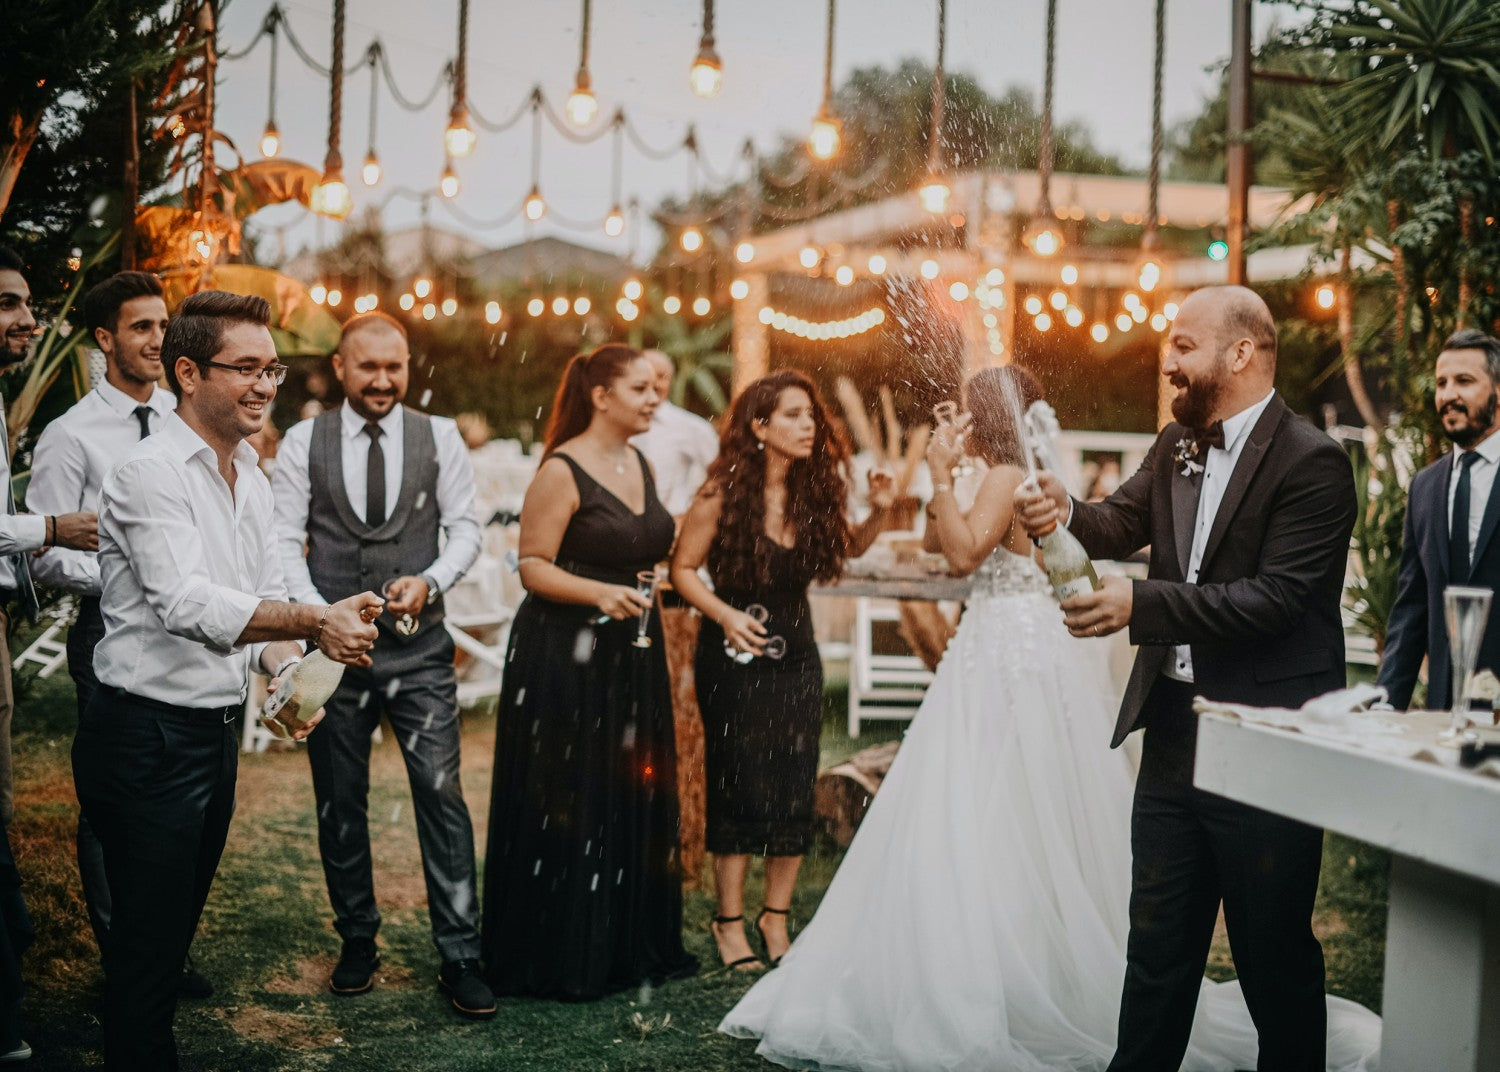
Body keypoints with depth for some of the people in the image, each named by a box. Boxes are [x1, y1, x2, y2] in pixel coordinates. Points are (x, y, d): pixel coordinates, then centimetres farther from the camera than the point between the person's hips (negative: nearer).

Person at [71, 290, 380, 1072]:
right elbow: (186, 602, -29)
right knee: (148, 938, -1)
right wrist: (314, 623, -39)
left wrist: (289, 673, -4)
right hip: (148, 735, -8)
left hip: (219, 728, 9)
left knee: (178, 925, 18)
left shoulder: (249, 477, 12)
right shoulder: (153, 473, -16)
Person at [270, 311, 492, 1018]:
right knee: (339, 803, 10)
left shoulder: (439, 438, 4)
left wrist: (430, 582, -14)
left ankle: (459, 957, 0)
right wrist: (320, 615, -13)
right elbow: (284, 540, 0)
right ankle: (357, 942, 26)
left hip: (418, 649, -1)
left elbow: (465, 528, 5)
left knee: (441, 796, -6)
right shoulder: (303, 442, 3)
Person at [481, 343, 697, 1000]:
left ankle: (629, 946, 21)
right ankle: (560, 961, 10)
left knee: (635, 801, 9)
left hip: (633, 659, 7)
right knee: (567, 804, -1)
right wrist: (601, 592, -26)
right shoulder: (562, 470, -11)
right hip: (566, 657, -7)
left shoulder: (641, 466, 12)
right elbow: (532, 566, -14)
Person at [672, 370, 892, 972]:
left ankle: (776, 918, 18)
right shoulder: (724, 494, -13)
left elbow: (847, 548, 16)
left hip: (795, 654, 4)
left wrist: (878, 514, -3)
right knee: (740, 791, -1)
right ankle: (729, 921, 13)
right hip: (734, 654, -4)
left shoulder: (815, 492, -1)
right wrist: (724, 615, -21)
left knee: (796, 792, 4)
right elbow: (683, 569, -6)